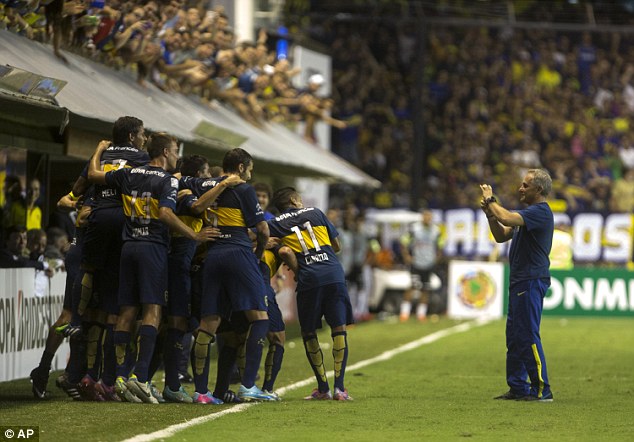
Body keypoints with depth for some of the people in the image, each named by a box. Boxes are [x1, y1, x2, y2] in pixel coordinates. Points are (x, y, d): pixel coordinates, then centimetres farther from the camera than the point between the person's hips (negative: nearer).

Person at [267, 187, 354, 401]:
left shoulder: (276, 224, 13)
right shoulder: (316, 213, 18)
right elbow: (337, 246, 22)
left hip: (308, 279, -1)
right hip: (334, 274, 1)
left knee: (308, 333, 11)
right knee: (339, 329, 3)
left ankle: (323, 389, 9)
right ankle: (339, 387, -4)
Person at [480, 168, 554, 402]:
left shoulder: (540, 212, -14)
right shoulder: (530, 212, 20)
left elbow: (507, 218, -28)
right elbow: (501, 235, 22)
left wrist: (491, 200, -11)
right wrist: (490, 213, 6)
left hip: (531, 282, -11)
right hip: (520, 282, 11)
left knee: (528, 336, -11)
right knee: (514, 337, 13)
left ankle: (542, 389, -9)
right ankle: (518, 387, 17)